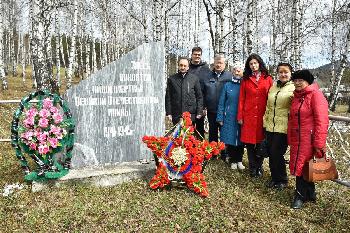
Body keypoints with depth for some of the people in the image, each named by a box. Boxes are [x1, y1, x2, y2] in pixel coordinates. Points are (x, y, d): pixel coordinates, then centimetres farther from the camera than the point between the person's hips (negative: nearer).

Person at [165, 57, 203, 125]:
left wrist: (199, 112, 1)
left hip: (191, 115, 0)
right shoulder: (172, 79, 8)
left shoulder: (194, 78, 8)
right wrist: (168, 113, 0)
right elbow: (168, 97, 8)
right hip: (176, 116, 0)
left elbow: (199, 97, 9)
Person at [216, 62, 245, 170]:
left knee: (240, 139, 7)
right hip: (229, 118, 1)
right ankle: (233, 161, 19)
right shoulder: (227, 85, 5)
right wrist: (220, 118, -1)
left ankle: (239, 160, 22)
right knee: (230, 139, 4)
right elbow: (221, 103, 5)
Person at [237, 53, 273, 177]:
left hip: (263, 115, -1)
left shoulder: (268, 79, 6)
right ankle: (253, 167, 17)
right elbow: (241, 99, 6)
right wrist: (240, 116, 1)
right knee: (249, 141, 4)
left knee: (261, 141, 5)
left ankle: (259, 166, 22)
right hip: (249, 115, 1)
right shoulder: (245, 80, 9)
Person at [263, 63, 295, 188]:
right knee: (271, 153, 9)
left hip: (283, 127, -5)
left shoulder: (294, 88, -3)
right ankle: (274, 177, 28)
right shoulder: (273, 88, 15)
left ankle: (282, 180, 18)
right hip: (270, 126, 6)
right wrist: (265, 122, 16)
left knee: (276, 153, -4)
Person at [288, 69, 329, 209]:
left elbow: (322, 121, -16)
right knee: (299, 165, 13)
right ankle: (310, 194, 29)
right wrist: (290, 139, 14)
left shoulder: (315, 94, -10)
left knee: (302, 166, -1)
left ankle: (300, 196, 15)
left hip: (309, 139, -7)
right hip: (296, 139, 7)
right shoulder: (297, 96, 14)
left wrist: (319, 144, -19)